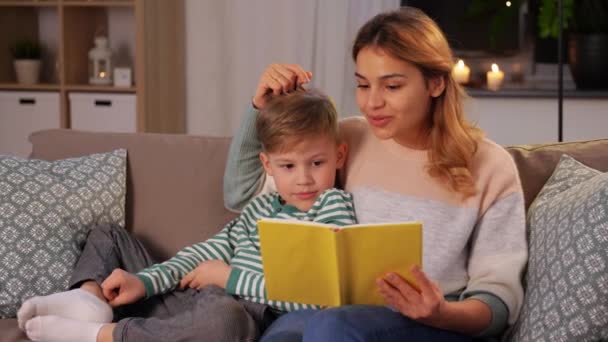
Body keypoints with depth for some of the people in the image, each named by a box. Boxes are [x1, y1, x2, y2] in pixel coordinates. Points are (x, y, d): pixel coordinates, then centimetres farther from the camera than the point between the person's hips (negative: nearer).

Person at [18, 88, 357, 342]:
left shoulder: (335, 205, -2)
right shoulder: (262, 207, 19)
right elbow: (208, 252, 11)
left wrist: (228, 276, -11)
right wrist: (143, 282, -4)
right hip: (193, 303, 8)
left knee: (221, 314, -46)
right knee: (109, 236, 22)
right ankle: (90, 296, -10)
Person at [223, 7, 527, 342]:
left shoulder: (488, 166, -1)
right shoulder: (347, 140, 9)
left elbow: (500, 299, -4)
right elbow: (241, 195, 16)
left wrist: (442, 313, -26)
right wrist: (261, 108, 4)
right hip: (335, 313, 2)